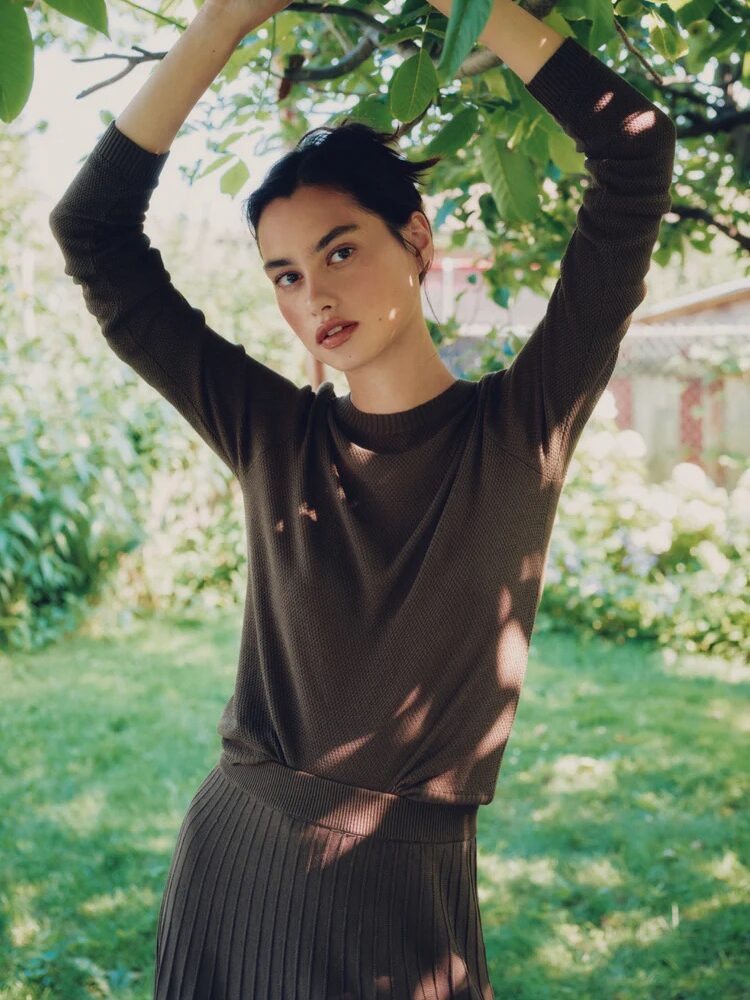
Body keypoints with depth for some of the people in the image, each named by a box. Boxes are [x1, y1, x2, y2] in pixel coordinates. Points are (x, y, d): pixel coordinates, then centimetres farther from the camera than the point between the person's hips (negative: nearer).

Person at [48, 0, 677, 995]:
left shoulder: (522, 427, -5)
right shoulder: (272, 434, 0)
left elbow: (636, 154, -10)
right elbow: (94, 235, -2)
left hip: (404, 888, -3)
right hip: (229, 856, 3)